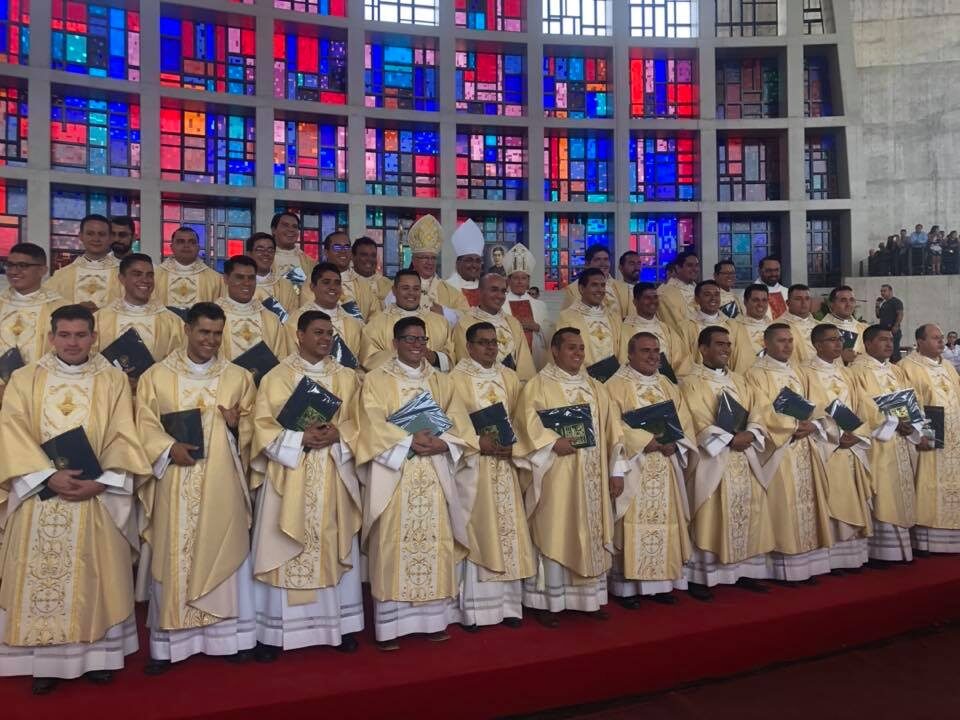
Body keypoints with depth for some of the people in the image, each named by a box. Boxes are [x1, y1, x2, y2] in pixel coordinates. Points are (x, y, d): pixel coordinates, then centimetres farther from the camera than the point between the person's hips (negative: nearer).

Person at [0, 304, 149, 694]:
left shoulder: (113, 380, 3)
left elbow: (123, 439, -2)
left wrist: (98, 482, -15)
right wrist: (50, 475, -16)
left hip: (97, 497, 0)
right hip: (40, 496, 1)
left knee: (95, 576, 5)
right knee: (42, 577, 4)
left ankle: (97, 654, 18)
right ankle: (45, 660, 16)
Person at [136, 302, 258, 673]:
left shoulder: (239, 377, 8)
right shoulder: (156, 376, 5)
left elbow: (251, 425, 12)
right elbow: (144, 425, 1)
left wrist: (237, 424, -10)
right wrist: (169, 448, -16)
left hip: (222, 484, 1)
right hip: (175, 485, -1)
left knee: (226, 554, 5)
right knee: (173, 559, 4)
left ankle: (232, 635, 18)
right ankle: (168, 642, 16)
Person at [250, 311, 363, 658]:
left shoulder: (347, 378, 9)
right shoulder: (276, 377, 0)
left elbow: (359, 424, 6)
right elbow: (264, 427, -5)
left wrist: (337, 435, -13)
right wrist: (300, 438, -18)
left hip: (334, 478, 3)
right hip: (289, 477, -2)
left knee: (335, 549, 8)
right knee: (285, 552, 1)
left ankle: (341, 625, 19)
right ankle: (273, 631, 12)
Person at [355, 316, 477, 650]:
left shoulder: (441, 381, 15)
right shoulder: (376, 380, 3)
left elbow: (460, 425, 7)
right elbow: (374, 428, -8)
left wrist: (441, 443, -12)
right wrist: (410, 441, -18)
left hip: (435, 476, 4)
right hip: (394, 475, -3)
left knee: (435, 542, 3)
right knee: (393, 545, -5)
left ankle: (435, 618, 13)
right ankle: (390, 624, 2)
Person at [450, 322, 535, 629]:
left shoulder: (509, 378, 13)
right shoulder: (456, 378, -3)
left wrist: (513, 445, -7)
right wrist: (479, 443, -18)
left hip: (504, 465, 5)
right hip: (471, 464, -5)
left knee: (507, 532, 6)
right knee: (475, 533, -4)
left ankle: (506, 604, 15)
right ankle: (474, 609, 4)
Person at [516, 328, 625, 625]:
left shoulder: (595, 388, 15)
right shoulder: (538, 385, -2)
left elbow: (611, 430, 13)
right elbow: (527, 420, -17)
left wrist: (616, 470, 7)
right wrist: (553, 442, -28)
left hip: (592, 476, 6)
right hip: (556, 475, -5)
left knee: (592, 535, 10)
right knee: (554, 535, -2)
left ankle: (590, 597, 22)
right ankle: (549, 602, 7)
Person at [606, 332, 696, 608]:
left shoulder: (667, 386, 16)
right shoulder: (616, 385, -4)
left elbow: (684, 421, 9)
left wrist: (673, 443, -10)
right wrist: (648, 441, -20)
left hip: (666, 467, 6)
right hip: (633, 467, -6)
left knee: (665, 521, 8)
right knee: (633, 524, -6)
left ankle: (662, 581, 18)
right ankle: (627, 585, 2)